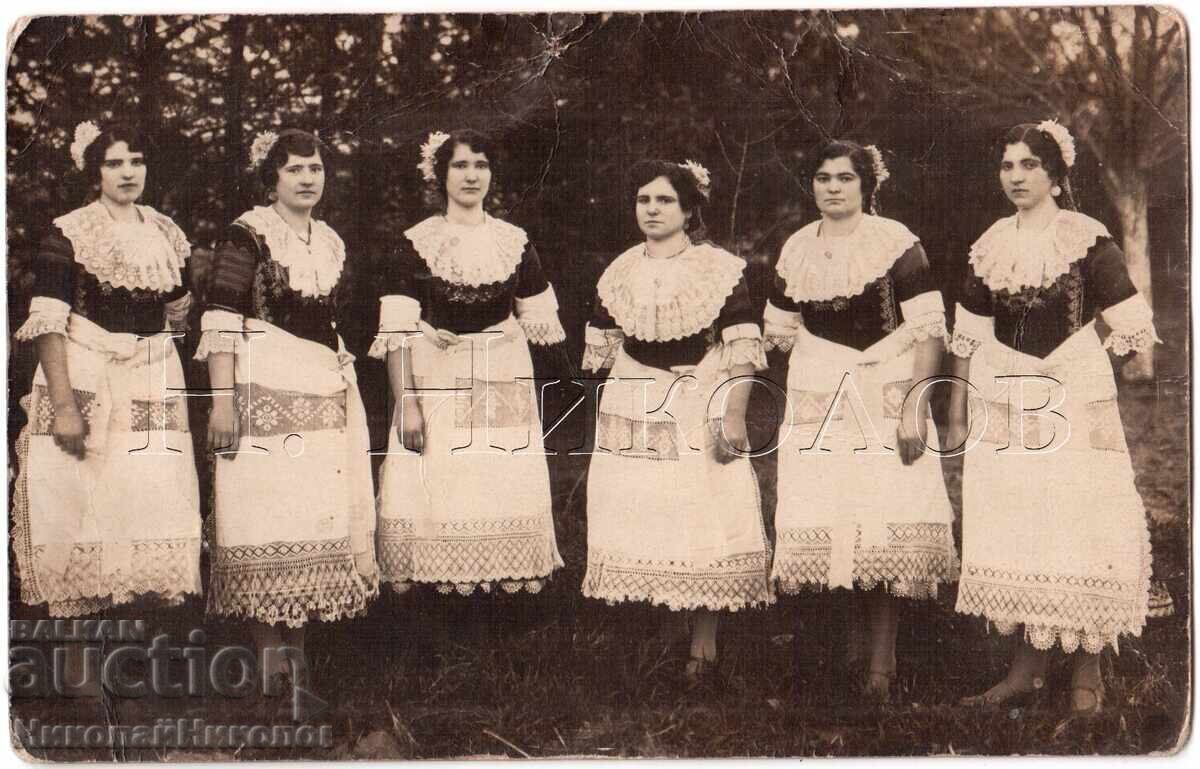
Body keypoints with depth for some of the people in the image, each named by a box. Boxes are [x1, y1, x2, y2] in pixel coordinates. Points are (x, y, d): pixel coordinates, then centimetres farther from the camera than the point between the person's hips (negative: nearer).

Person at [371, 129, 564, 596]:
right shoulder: (416, 244, 0)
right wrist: (405, 404, -13)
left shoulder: (514, 242, 10)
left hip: (504, 388, 3)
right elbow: (398, 331, -6)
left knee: (504, 494, -2)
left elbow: (538, 321, 17)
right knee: (435, 496, -6)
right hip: (436, 386, -2)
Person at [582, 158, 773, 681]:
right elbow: (600, 350, 14)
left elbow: (743, 349, -6)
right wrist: (601, 415, 14)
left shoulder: (720, 269, -4)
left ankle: (703, 641, 5)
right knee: (633, 524, 2)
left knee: (702, 524, -3)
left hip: (698, 413, -3)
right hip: (631, 412, 4)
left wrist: (734, 414, -13)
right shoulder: (618, 274, 9)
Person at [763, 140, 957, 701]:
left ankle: (882, 657, -1)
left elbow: (930, 330, -9)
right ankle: (856, 630, 20)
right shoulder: (796, 250, 10)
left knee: (885, 523, -9)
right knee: (826, 520, 0)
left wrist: (915, 404, -16)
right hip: (817, 402, 4)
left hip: (885, 397, -4)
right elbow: (778, 329, 22)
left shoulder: (895, 242, -4)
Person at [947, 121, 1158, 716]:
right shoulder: (991, 246, 8)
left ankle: (1087, 671, 8)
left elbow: (1134, 326, -5)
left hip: (1075, 400, -4)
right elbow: (968, 336, 12)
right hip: (1004, 403, 4)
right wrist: (957, 415, 11)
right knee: (1014, 530, 4)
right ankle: (1027, 667, 14)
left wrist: (1078, 368, -1)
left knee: (1079, 522, -3)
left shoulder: (1087, 239, -4)